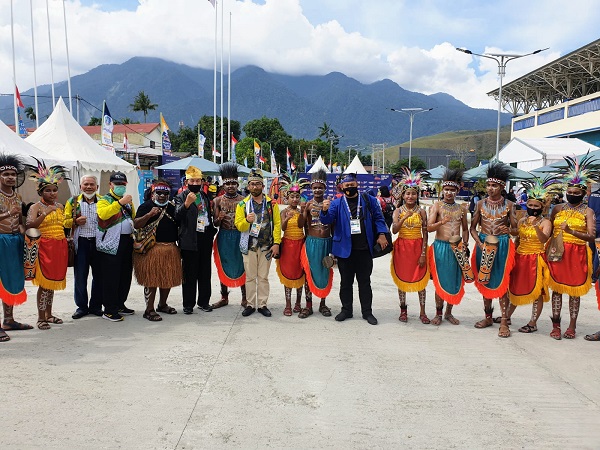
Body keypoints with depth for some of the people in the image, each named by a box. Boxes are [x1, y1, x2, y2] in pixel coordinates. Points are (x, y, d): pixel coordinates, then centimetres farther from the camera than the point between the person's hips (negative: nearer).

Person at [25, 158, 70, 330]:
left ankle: (49, 314, 22)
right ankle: (41, 318, 4)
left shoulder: (60, 206, 15)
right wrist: (45, 213, -27)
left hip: (60, 247, 6)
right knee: (44, 282, -5)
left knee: (53, 281, 12)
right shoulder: (36, 207, -5)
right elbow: (29, 225, -20)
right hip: (44, 247, -6)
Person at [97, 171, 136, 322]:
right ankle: (109, 310, 1)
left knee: (125, 275, 13)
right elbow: (103, 214, -26)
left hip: (127, 241, 7)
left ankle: (120, 305, 25)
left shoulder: (127, 200, 20)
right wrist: (120, 202, -30)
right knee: (111, 277, -6)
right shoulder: (104, 200, -3)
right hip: (111, 243, -7)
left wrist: (130, 204, 4)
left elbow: (133, 218, 19)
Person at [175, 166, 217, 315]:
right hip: (190, 239, -5)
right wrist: (186, 204, -36)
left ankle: (204, 301, 22)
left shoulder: (205, 196, 14)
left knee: (205, 271, 11)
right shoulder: (181, 197, -5)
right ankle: (188, 304, 10)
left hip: (206, 237, 5)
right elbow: (177, 216, -20)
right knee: (189, 272, 1)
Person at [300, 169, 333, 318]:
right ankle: (308, 304, 16)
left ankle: (323, 304, 22)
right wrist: (305, 210, -16)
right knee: (310, 272, 5)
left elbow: (333, 225, 9)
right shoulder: (308, 204, 0)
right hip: (311, 242, -1)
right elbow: (301, 224, -5)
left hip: (326, 242, 2)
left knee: (325, 273, 9)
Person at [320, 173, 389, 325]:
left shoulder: (369, 201, 4)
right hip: (345, 249, 1)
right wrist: (325, 210, -29)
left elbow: (378, 218, 7)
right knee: (346, 281, 10)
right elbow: (327, 220, -8)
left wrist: (381, 235, -5)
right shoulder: (337, 203, 2)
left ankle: (367, 312, 17)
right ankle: (346, 310, 22)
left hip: (364, 249, 0)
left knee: (365, 281, 8)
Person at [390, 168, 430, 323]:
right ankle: (403, 310, 19)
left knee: (420, 279, 2)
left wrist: (423, 253, -7)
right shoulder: (398, 211, 0)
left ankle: (422, 312, 11)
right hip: (402, 248, 1)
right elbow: (394, 230, -13)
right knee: (402, 278, 7)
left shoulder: (421, 212, -1)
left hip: (417, 248, 0)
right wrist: (404, 217, -25)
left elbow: (425, 234, -2)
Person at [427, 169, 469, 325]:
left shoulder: (461, 209, 11)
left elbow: (465, 229, 19)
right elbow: (429, 227, -10)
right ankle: (438, 313, 13)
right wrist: (442, 222, -28)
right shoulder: (437, 206, -1)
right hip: (440, 246, -3)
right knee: (440, 281, 0)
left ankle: (448, 312, 21)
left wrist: (465, 244, 5)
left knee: (455, 281, 6)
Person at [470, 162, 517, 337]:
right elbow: (473, 227, 4)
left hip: (502, 245, -2)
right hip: (483, 244, 3)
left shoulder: (508, 204, 0)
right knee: (484, 281, 10)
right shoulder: (481, 204, 4)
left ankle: (504, 322, 3)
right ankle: (488, 317, 24)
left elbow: (515, 229, 1)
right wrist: (480, 243, -11)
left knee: (501, 282, -3)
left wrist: (508, 230, -22)